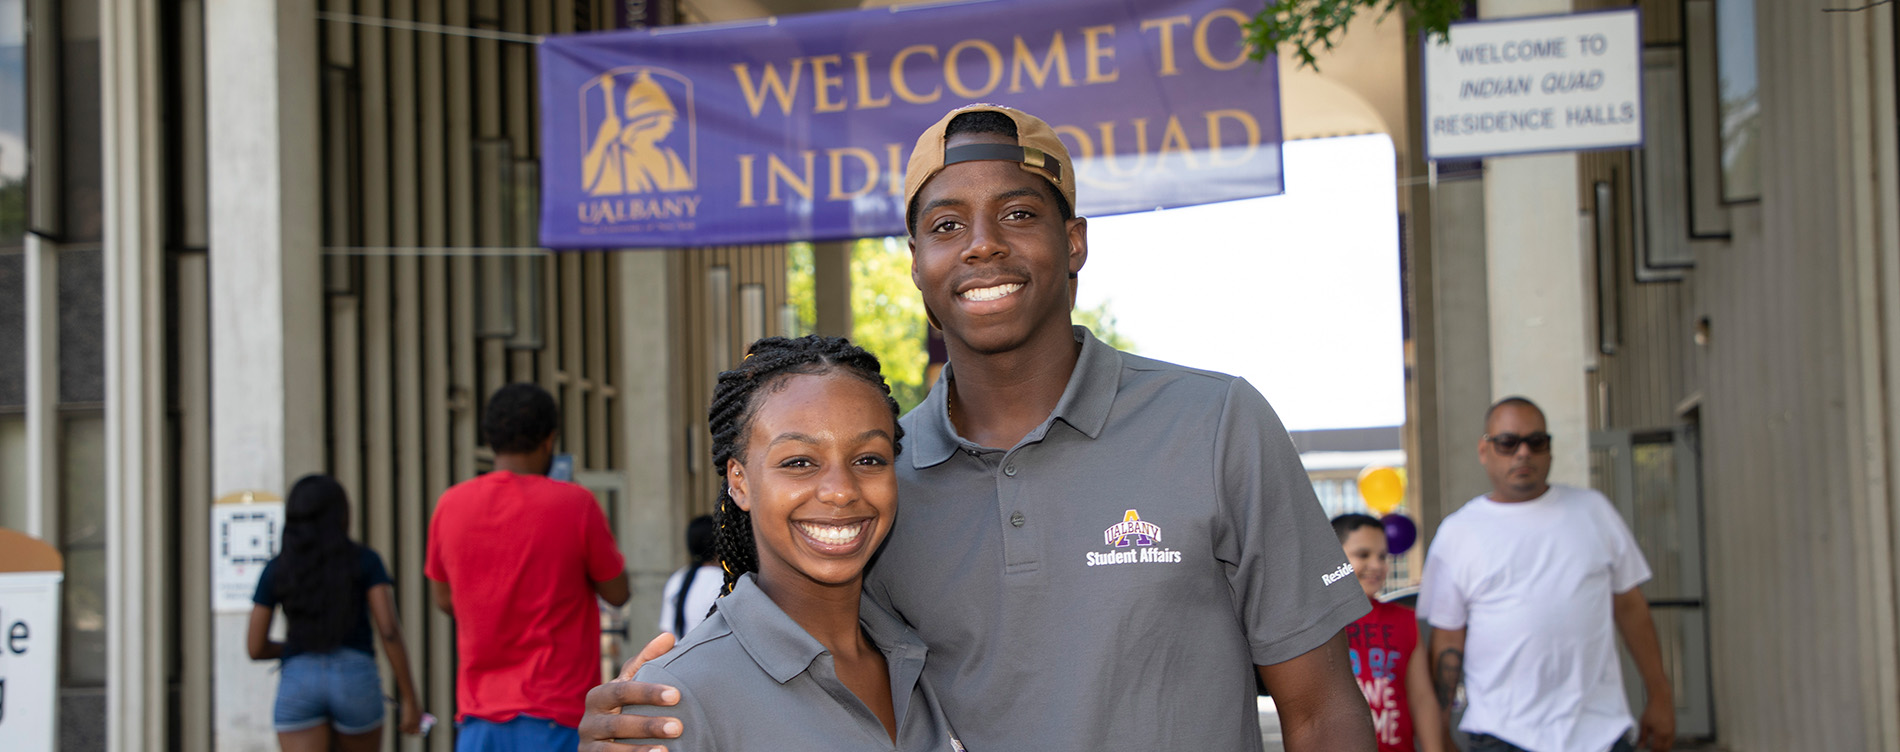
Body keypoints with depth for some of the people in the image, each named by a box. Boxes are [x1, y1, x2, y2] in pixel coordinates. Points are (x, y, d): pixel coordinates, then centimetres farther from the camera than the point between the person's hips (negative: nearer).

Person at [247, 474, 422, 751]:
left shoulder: (275, 571, 7)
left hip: (298, 686, 0)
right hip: (355, 682, 0)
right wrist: (410, 698, -3)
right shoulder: (365, 560, 2)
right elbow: (389, 630, -7)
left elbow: (256, 647, 8)